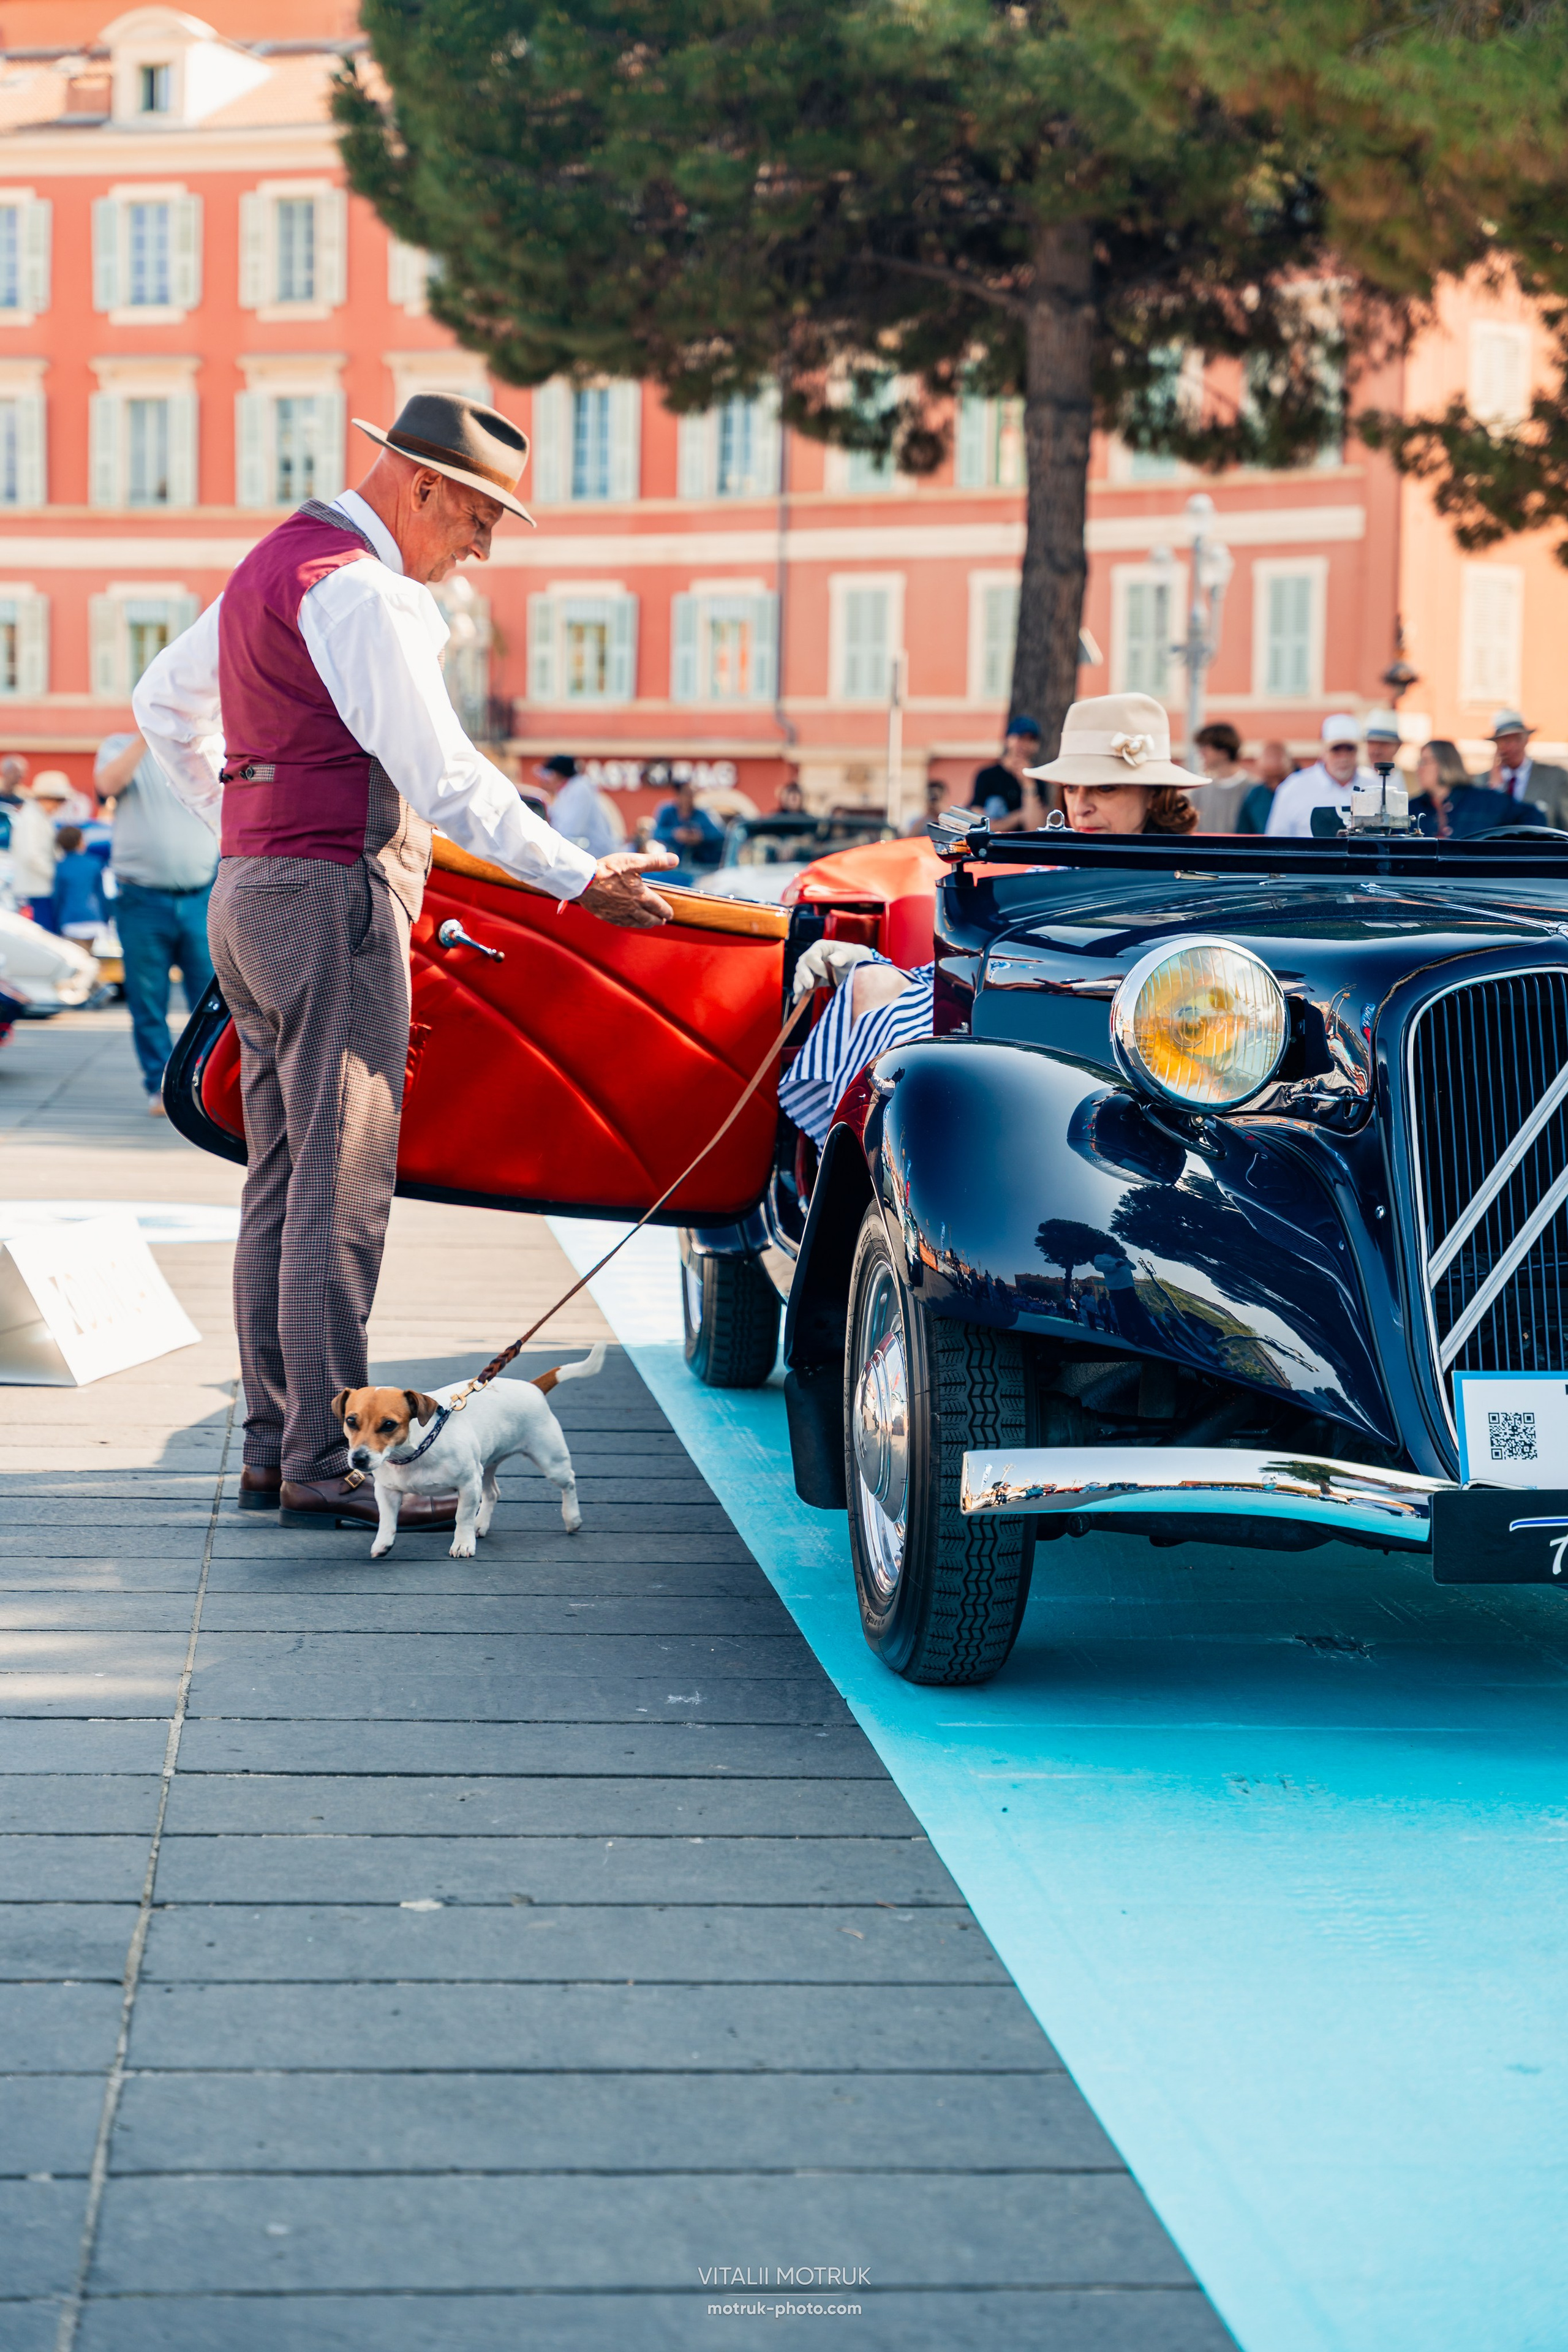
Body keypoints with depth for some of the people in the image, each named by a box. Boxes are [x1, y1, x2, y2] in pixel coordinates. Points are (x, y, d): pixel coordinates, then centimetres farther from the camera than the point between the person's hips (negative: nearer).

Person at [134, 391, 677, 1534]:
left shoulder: (272, 565, 18)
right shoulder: (357, 587, -14)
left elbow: (164, 704, 30)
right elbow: (441, 776, -20)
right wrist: (581, 876, -18)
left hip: (252, 889, 10)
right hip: (334, 894, -10)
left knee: (284, 1182, 10)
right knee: (340, 1188, -10)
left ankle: (274, 1442, 13)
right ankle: (323, 1461, -10)